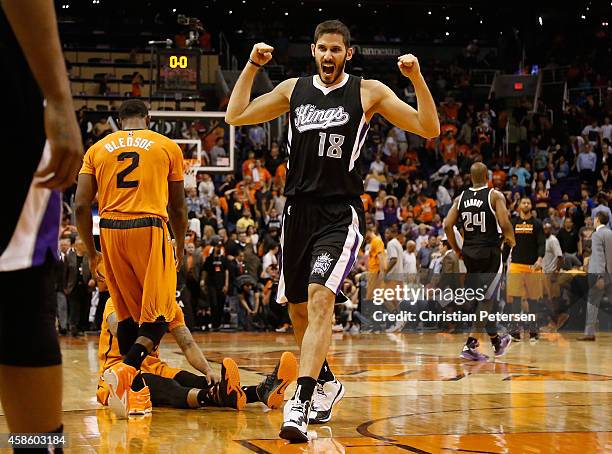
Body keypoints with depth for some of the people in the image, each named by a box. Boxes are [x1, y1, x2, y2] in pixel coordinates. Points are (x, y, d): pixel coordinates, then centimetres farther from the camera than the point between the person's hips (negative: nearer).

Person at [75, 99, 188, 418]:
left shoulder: (98, 148, 14)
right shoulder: (166, 146, 11)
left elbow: (81, 205, 6)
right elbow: (178, 206, 14)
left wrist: (92, 253, 15)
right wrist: (180, 248, 27)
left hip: (110, 230, 3)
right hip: (149, 229, -3)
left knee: (128, 314, 15)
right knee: (159, 313, 0)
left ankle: (133, 392, 16)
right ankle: (127, 369, -23)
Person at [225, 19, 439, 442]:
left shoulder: (369, 92, 0)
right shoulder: (293, 89, 10)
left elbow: (429, 128, -4)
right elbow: (235, 116, 12)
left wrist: (417, 78, -17)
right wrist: (252, 66, 5)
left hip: (341, 213, -5)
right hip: (298, 211, 5)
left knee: (320, 298, -23)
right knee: (298, 309, 13)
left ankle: (301, 402, -27)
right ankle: (326, 383, 37)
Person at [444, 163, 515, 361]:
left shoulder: (461, 198, 5)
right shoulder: (495, 196, -8)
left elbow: (447, 226, -1)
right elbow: (505, 224, -18)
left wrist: (457, 250, 10)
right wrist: (511, 241, 2)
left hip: (469, 254, 5)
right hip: (490, 253, -5)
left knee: (483, 299, 18)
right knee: (487, 300, -1)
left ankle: (497, 342, 28)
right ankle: (470, 345, -11)